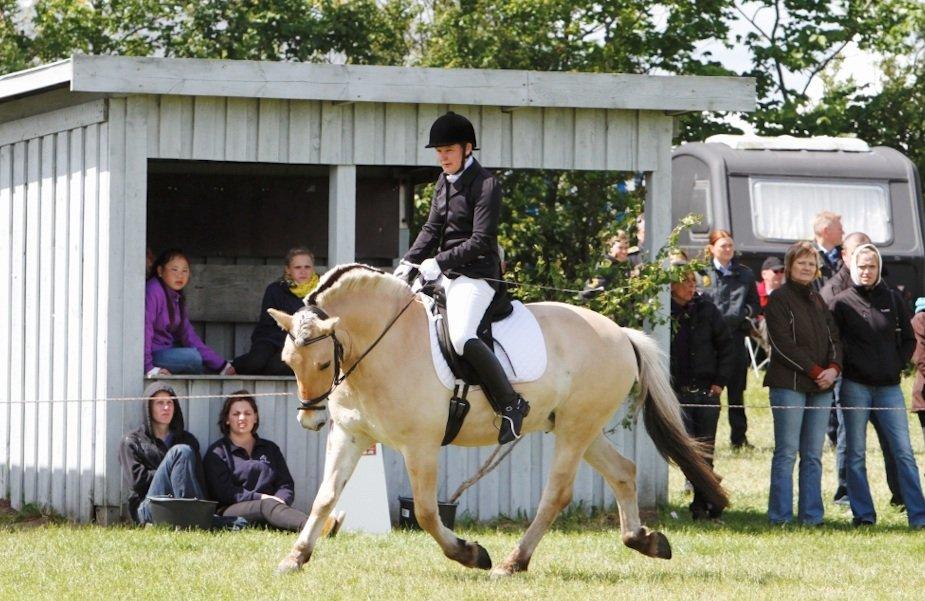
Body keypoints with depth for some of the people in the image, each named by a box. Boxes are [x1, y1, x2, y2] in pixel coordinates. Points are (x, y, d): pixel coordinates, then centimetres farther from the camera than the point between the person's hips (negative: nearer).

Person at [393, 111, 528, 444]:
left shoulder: (485, 185, -12)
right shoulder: (444, 182, 13)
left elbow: (481, 241, -18)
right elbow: (432, 229, 15)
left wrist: (439, 262, -23)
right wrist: (409, 262, 0)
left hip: (476, 273, -9)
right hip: (444, 272, 10)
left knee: (461, 336, -30)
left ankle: (510, 404, -20)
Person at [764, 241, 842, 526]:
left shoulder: (818, 301, 20)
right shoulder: (779, 299, -1)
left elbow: (834, 339, 15)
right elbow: (783, 344, -10)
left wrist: (834, 368, -5)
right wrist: (815, 371, -13)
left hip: (821, 386, 6)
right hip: (789, 384, -6)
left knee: (813, 455, 5)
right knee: (787, 452, -7)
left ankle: (811, 515, 6)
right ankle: (781, 516, -5)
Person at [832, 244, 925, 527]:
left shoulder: (893, 299, 8)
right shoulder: (842, 302, 2)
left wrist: (897, 366, 2)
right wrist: (845, 366, -8)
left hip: (889, 386, 1)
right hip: (855, 385, -1)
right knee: (856, 454, 3)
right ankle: (863, 514, 9)